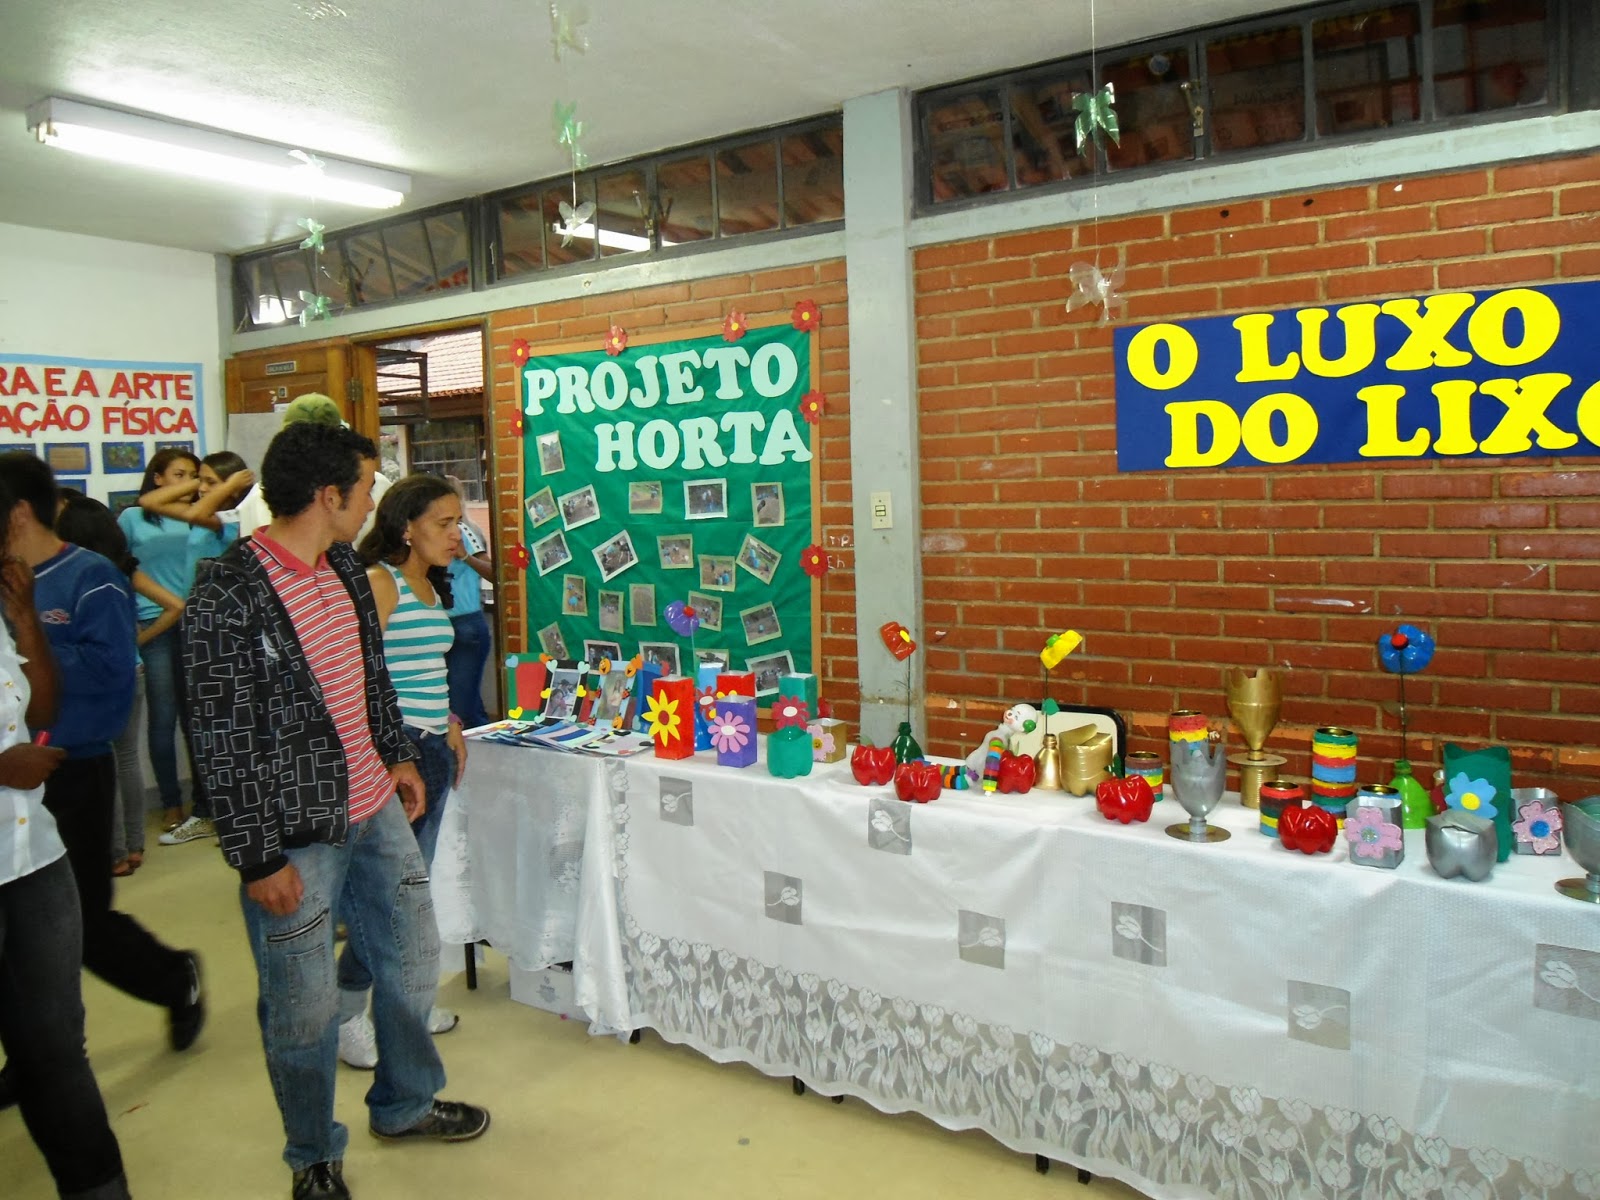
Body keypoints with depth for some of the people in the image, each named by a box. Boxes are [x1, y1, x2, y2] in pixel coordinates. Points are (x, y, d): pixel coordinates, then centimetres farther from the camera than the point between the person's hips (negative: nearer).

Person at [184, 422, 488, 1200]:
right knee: (304, 1009, 8)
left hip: (375, 809, 8)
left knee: (412, 963, 19)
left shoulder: (344, 567, 5)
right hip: (294, 837, -7)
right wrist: (256, 858, -15)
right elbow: (222, 740, -17)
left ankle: (405, 1103, 44)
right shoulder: (228, 596, -19)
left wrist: (399, 756, 17)